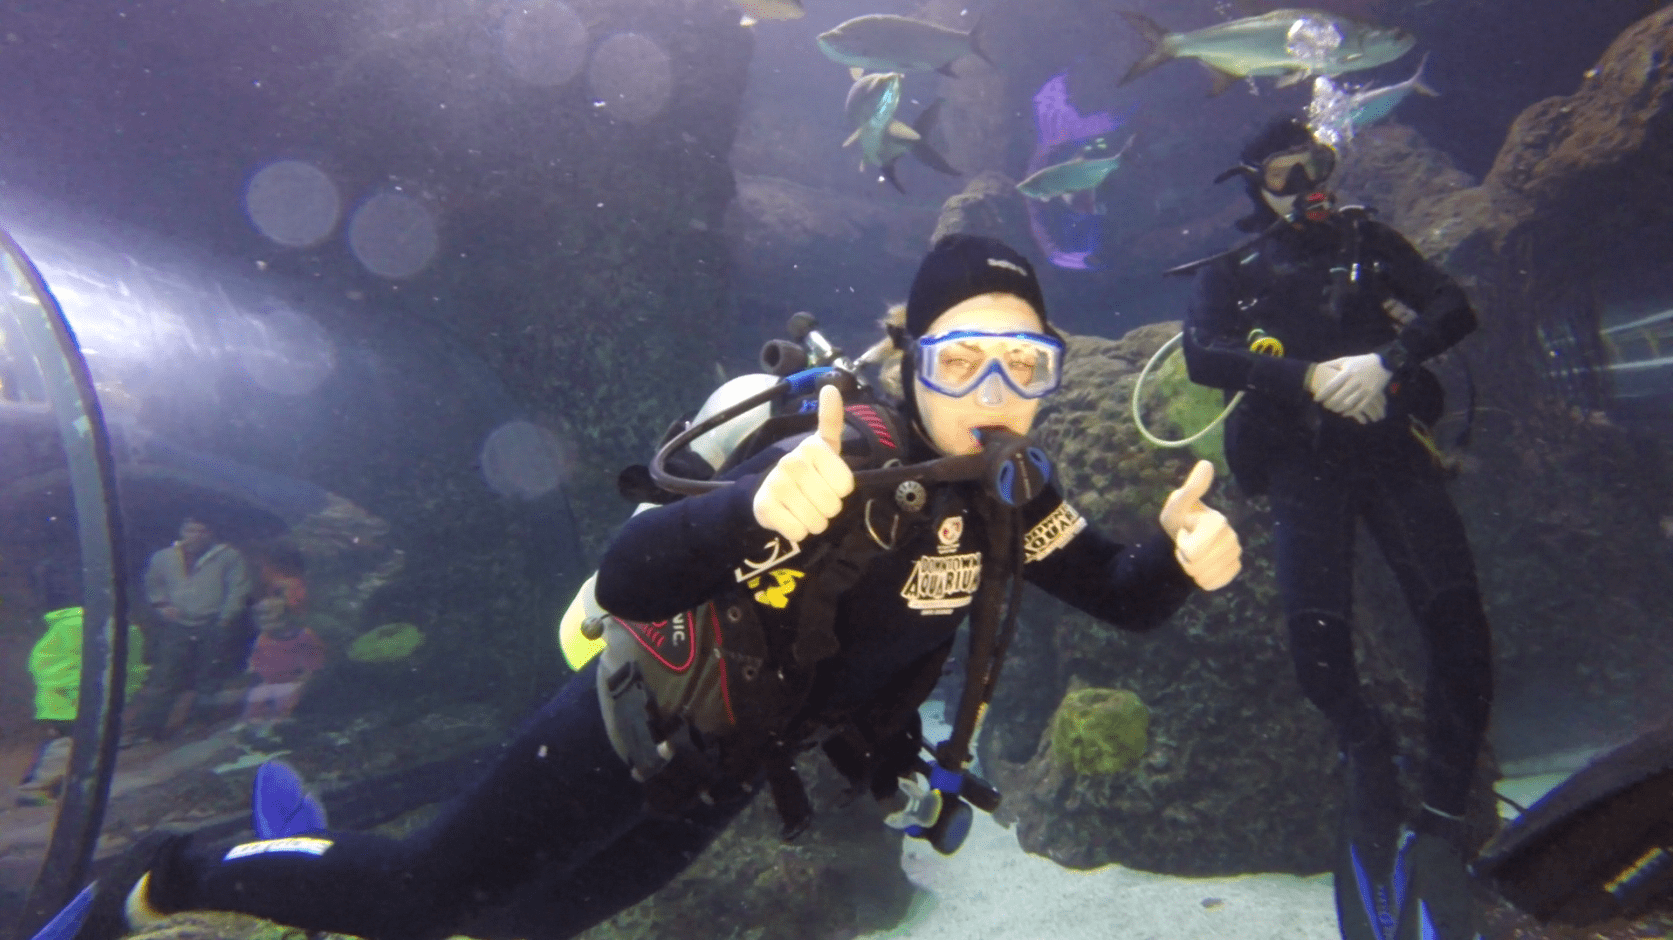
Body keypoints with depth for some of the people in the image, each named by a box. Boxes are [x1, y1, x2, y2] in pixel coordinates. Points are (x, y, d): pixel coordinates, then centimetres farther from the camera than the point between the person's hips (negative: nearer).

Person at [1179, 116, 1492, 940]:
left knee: (1457, 621, -15)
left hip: (1392, 446, 2)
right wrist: (1311, 378, -19)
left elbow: (1454, 308, 4)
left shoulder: (1369, 242, 16)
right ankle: (1368, 753, 15)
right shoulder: (1230, 271, 11)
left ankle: (1440, 825, -2)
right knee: (1317, 640, -18)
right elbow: (1201, 355, -7)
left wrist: (1386, 359, -17)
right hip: (1303, 462, -1)